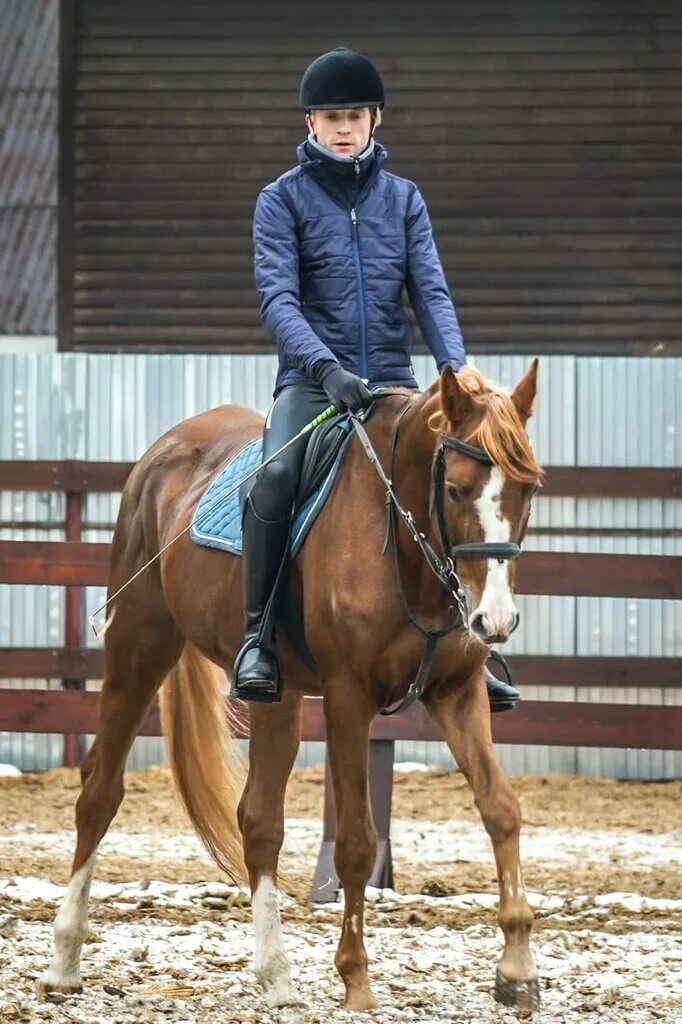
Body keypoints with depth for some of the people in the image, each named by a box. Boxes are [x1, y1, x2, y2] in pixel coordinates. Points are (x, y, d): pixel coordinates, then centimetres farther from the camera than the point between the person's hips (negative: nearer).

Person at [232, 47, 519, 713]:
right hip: (312, 379, -3)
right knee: (275, 475, -31)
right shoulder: (284, 199, 2)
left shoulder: (403, 199, 13)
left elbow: (431, 292, 4)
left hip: (391, 381, 3)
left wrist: (456, 369, -15)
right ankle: (257, 634, -21)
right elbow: (277, 298, -10)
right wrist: (325, 367, -27)